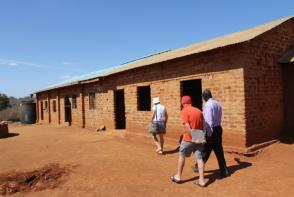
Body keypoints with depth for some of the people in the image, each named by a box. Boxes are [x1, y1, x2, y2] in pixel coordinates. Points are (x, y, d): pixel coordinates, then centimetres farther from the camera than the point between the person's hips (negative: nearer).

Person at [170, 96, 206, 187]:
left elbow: (186, 126, -21)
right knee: (199, 158, 7)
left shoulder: (184, 111, -11)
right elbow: (203, 125, 8)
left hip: (188, 139, -5)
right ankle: (201, 180, 8)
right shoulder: (198, 111, 8)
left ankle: (178, 176, 23)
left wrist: (193, 137, -18)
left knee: (181, 156, 12)